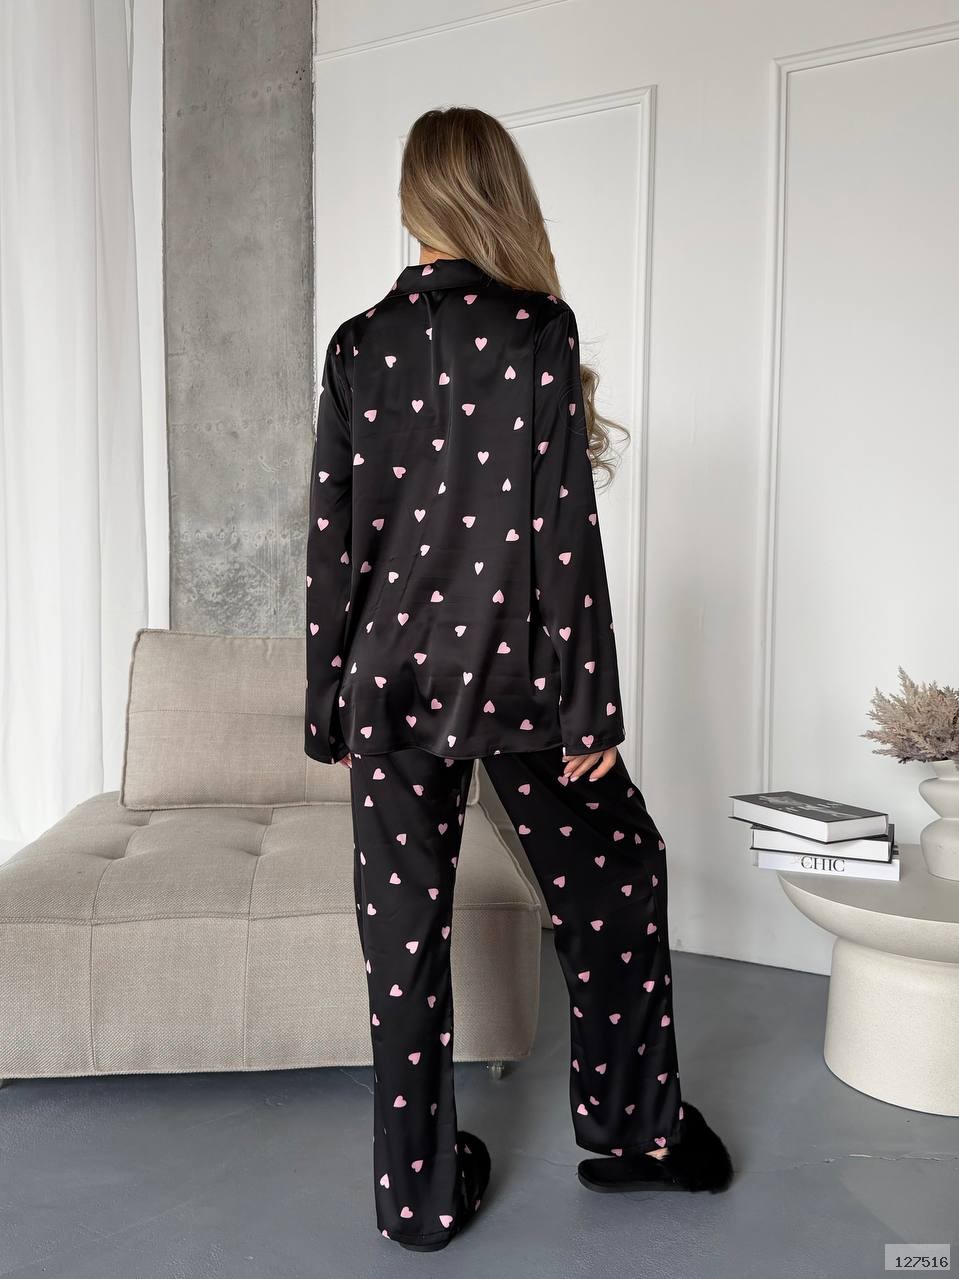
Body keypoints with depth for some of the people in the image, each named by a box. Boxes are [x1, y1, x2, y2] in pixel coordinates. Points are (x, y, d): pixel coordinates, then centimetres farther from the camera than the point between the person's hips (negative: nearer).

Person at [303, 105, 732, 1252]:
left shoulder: (357, 345, 3)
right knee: (617, 878, 18)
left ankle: (419, 1194, 25)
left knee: (404, 933, 11)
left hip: (392, 680, 4)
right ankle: (631, 1126, 30)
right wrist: (592, 706, -5)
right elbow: (565, 534, -11)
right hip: (512, 676, -3)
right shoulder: (539, 329, -7)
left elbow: (332, 540, 2)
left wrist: (330, 707, 9)